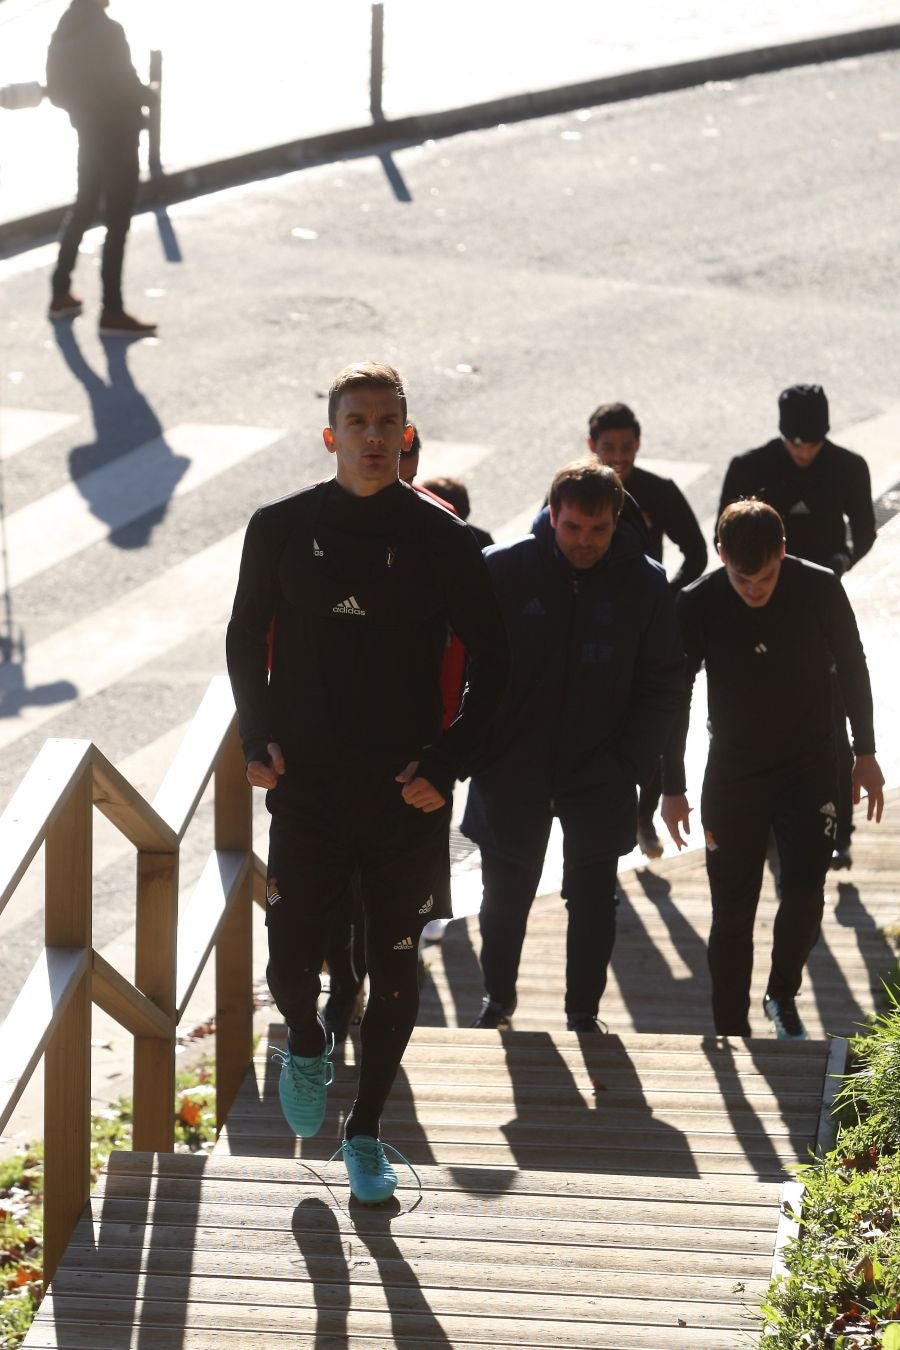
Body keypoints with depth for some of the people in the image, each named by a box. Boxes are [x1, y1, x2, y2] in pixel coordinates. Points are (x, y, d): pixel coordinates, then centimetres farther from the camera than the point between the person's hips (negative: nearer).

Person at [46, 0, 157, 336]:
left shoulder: (64, 31, 3)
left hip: (88, 134, 8)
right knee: (117, 223, -1)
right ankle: (112, 312, 1)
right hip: (116, 136, -8)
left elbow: (56, 90, 9)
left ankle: (61, 294, 27)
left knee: (82, 210, 21)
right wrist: (150, 95, 0)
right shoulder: (107, 31, -21)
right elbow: (127, 86, -20)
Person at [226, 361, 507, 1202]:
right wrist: (257, 738, 1)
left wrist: (447, 762, -7)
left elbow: (490, 662, 2)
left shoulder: (441, 539, -4)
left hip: (407, 799, 0)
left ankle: (365, 1134, 22)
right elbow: (245, 638, 12)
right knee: (290, 965, -3)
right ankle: (306, 1047, 33)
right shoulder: (282, 528, -1)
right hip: (307, 791, 0)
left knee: (394, 971, 6)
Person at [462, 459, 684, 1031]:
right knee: (505, 897, 13)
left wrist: (628, 763, -9)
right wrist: (480, 754, -9)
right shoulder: (504, 570, -8)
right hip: (512, 770, 0)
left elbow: (663, 683, 1)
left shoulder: (645, 582, -5)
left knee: (593, 902, 9)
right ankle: (498, 998, 35)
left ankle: (584, 1012, 25)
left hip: (599, 777, 0)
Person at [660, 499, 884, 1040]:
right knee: (733, 914, 2)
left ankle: (783, 996, 20)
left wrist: (865, 755, 6)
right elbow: (675, 698, -3)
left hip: (810, 771, 0)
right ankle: (733, 1035, 14)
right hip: (733, 777, 0)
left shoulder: (821, 590, -14)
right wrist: (673, 788, -1)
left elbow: (853, 670, 1)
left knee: (805, 897, -8)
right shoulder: (698, 605, -14)